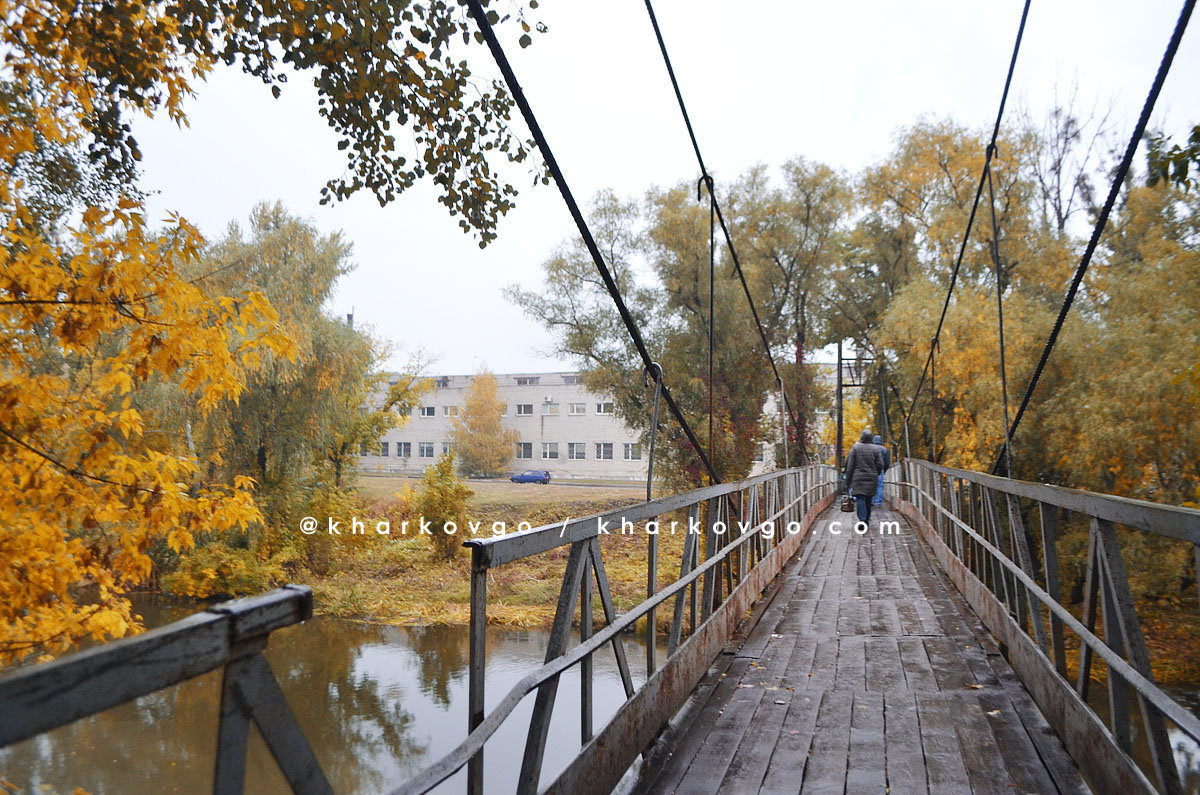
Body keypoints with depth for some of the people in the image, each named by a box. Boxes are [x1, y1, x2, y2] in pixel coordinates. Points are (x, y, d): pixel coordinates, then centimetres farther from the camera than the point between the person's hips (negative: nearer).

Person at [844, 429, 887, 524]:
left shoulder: (855, 448, -3)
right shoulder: (876, 449, 2)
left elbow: (850, 466, -3)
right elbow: (880, 465, -1)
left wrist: (848, 481, 2)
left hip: (858, 477, -2)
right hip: (872, 479, 2)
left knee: (860, 499, -7)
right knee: (868, 499, 15)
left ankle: (862, 520, -22)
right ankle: (867, 519, 21)